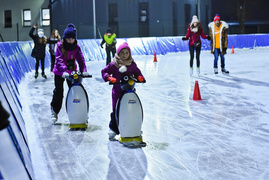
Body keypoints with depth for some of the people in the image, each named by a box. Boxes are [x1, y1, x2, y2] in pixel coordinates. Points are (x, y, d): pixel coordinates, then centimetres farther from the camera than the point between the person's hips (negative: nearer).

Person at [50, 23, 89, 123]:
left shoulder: (76, 47, -1)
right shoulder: (60, 46, -11)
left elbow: (80, 59, -7)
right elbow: (59, 59, -21)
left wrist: (84, 70, -24)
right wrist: (64, 70, -36)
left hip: (72, 72, 3)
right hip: (59, 72, -2)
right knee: (58, 91, -1)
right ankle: (54, 111, 12)